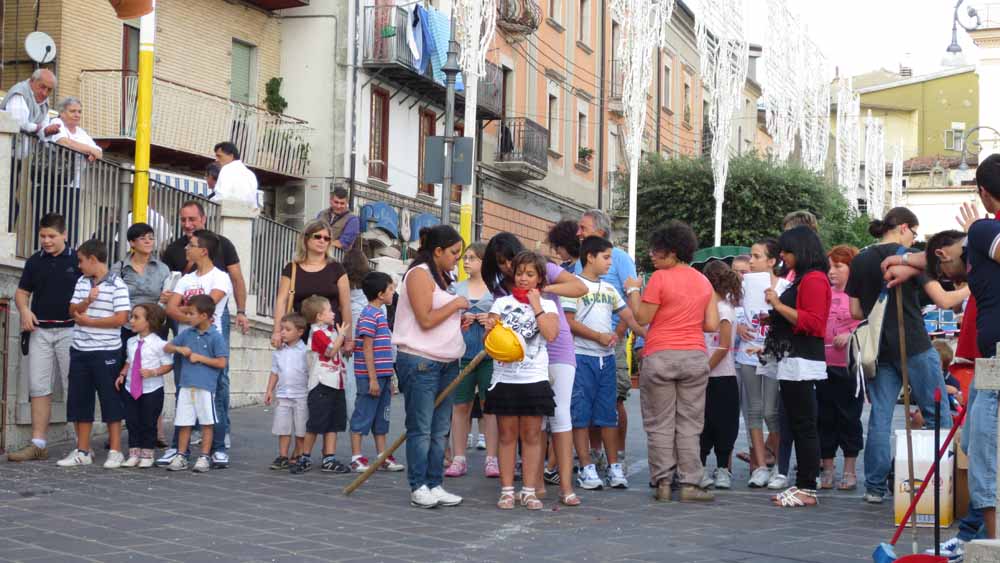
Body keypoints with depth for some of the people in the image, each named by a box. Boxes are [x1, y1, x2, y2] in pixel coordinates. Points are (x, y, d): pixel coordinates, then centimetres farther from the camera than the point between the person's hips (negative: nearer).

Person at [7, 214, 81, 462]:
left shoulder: (77, 260, 1)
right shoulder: (34, 261, 11)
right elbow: (22, 292, 17)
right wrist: (24, 310, -4)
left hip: (69, 330, -3)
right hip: (40, 330, 4)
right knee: (38, 387, 2)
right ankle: (38, 444, 5)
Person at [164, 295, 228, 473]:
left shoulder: (215, 337, -6)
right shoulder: (187, 333, 9)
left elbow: (222, 362, -11)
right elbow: (167, 347, 18)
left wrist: (199, 357, -10)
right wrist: (180, 349, -2)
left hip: (205, 386, -5)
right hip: (186, 385, 5)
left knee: (207, 423, 4)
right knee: (184, 423, 9)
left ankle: (205, 457, 11)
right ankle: (181, 457, 16)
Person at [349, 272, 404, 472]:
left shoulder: (380, 314, 16)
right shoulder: (369, 315, -13)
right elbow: (367, 348, -18)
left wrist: (388, 379, 21)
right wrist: (373, 379, -20)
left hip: (382, 376, 9)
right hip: (370, 376, -9)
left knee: (381, 418, 13)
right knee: (363, 416, -2)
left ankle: (383, 457, 19)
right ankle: (356, 458, 3)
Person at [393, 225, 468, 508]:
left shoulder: (441, 277, 19)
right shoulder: (420, 274, -10)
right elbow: (425, 319, -18)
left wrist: (460, 322, 10)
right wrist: (456, 305, -7)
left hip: (446, 362, 9)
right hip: (419, 361, -9)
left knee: (440, 430, 8)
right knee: (421, 429, -5)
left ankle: (434, 485, 12)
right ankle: (418, 487, 0)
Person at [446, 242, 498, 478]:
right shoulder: (456, 288, 11)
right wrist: (458, 320, -8)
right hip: (462, 352, 2)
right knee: (460, 405, 3)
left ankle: (492, 459, 4)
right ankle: (458, 459, 8)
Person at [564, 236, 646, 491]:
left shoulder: (609, 289, 17)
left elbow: (629, 317, 12)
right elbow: (568, 322, -10)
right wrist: (599, 336, -13)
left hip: (606, 357, 6)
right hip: (582, 357, -6)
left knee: (608, 414, 7)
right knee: (581, 414, -3)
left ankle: (614, 467, 10)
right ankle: (587, 469, 0)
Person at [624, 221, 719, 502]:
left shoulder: (660, 278, -8)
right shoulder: (704, 282, 9)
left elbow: (642, 318, -6)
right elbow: (712, 324, 8)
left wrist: (633, 290, 6)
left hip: (660, 356, -4)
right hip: (695, 357, 4)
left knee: (660, 424, 4)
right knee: (689, 424, 7)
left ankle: (663, 483, 5)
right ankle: (689, 484, 4)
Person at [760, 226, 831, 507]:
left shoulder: (814, 279, -10)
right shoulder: (801, 279, 20)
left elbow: (812, 322, -18)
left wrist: (778, 305, -16)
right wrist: (776, 316, 16)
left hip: (802, 363, -10)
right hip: (792, 362, 10)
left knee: (804, 426, -8)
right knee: (797, 426, 10)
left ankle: (808, 489, -6)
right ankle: (801, 484, 13)